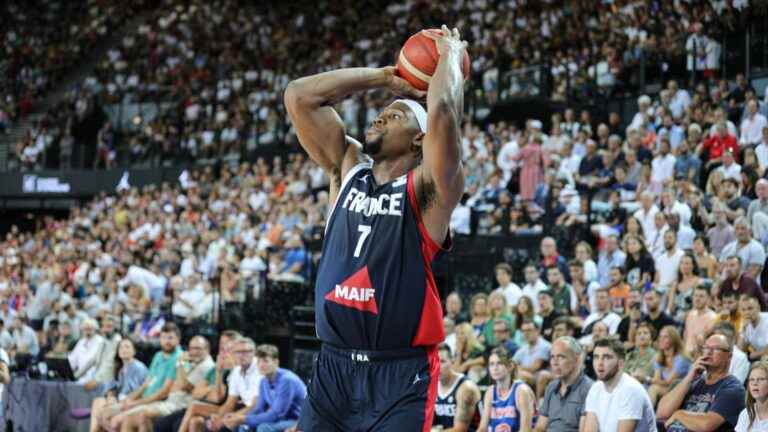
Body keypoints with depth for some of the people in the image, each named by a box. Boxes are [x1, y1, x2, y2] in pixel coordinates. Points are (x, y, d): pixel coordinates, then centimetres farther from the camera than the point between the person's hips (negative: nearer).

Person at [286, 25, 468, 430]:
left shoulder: (426, 188, -4)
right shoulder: (348, 169, 12)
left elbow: (443, 112, -22)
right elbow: (298, 96, 9)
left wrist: (452, 55, -4)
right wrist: (384, 76, 13)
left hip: (400, 374, -5)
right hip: (332, 367, 5)